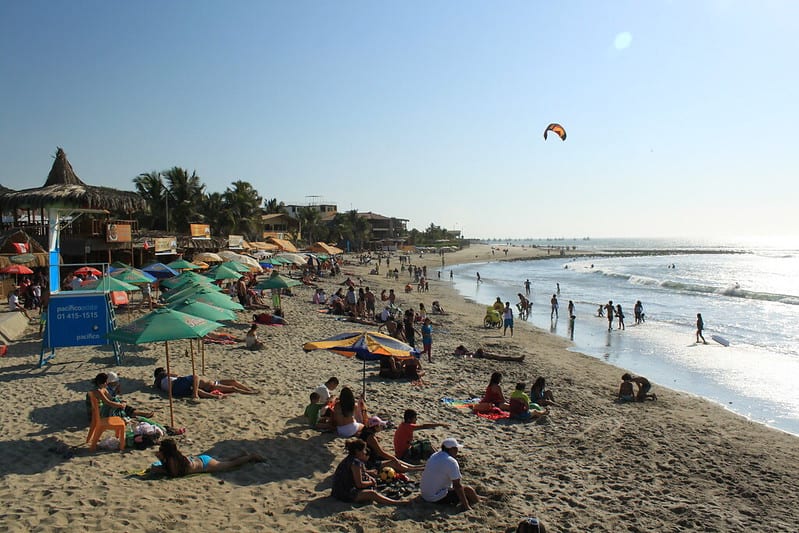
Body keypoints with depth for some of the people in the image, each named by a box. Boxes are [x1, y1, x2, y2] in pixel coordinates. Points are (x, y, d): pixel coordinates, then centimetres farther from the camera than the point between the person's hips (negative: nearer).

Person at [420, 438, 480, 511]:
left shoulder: (434, 456, 6)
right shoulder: (451, 462, -21)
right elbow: (457, 486, -19)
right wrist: (466, 506, -12)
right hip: (437, 498, -9)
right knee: (468, 490, -1)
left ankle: (475, 498, 36)